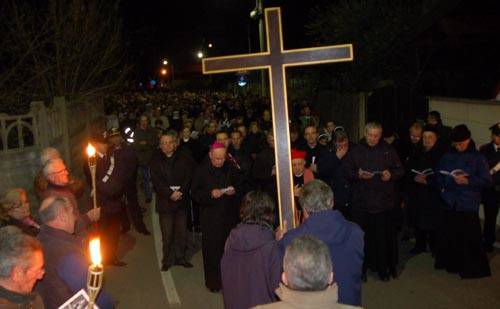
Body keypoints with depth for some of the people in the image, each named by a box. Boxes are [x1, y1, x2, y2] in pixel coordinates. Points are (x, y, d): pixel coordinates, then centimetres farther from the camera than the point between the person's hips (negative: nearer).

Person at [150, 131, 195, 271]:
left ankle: (180, 257, 20)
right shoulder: (156, 160, 4)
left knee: (181, 232, 5)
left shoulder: (183, 159, 7)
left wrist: (180, 192, -14)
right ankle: (168, 260, 12)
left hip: (182, 200, 1)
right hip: (165, 201, -1)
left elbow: (189, 176, 0)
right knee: (167, 233, -1)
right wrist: (170, 193, -15)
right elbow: (156, 181, -5)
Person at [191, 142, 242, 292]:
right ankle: (213, 282, 14)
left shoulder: (230, 168, 2)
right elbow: (195, 193, -5)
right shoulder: (201, 170, -4)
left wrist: (234, 190, -7)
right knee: (211, 248, 1)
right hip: (210, 216, -2)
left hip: (229, 214, 2)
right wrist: (210, 194, -20)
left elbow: (239, 183, 15)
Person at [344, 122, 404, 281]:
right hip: (362, 202, 0)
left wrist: (391, 174, -11)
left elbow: (400, 170, 10)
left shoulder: (388, 150, 8)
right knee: (363, 236, 1)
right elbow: (347, 172, 4)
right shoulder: (356, 151, 6)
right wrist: (358, 175, -16)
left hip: (384, 201, 1)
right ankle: (362, 269, 14)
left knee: (385, 236, 2)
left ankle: (384, 268, 17)